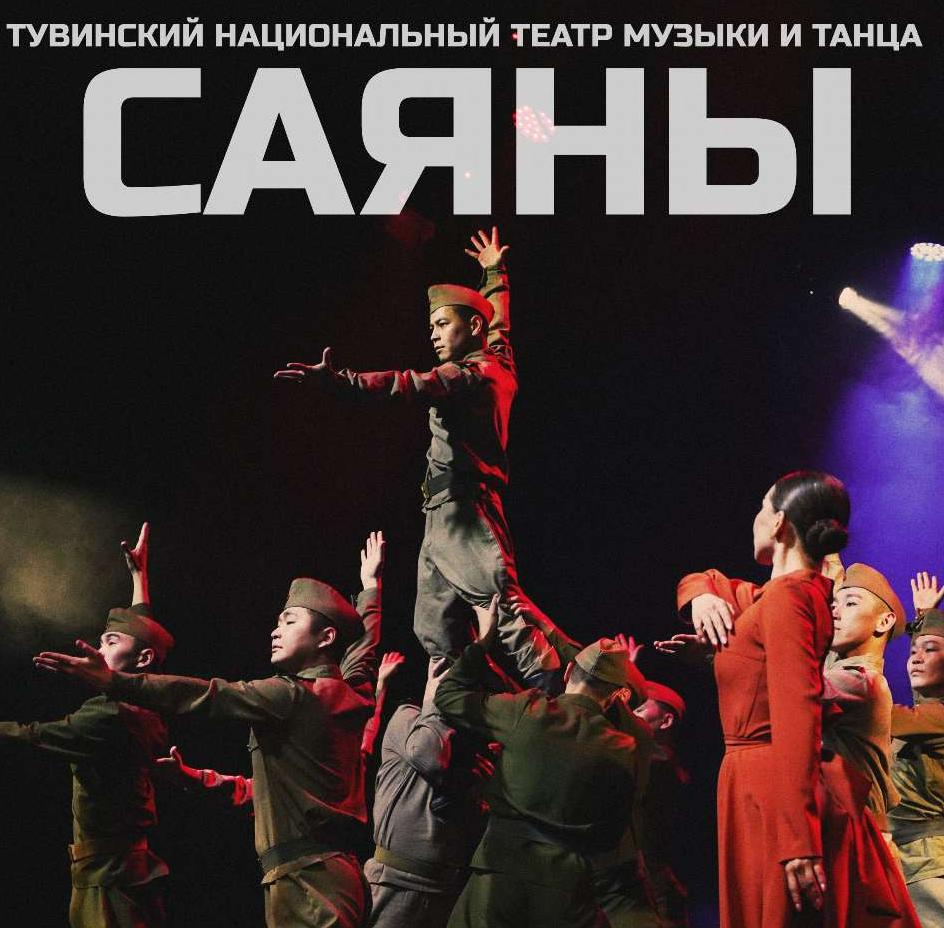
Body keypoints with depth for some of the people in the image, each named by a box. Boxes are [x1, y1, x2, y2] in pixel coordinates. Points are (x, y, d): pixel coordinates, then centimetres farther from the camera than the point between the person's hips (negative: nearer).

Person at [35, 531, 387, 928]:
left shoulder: (291, 696, -7)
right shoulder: (352, 692, 15)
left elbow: (208, 696, -15)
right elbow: (367, 643, 36)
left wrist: (115, 681, -21)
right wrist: (371, 586, 54)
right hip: (340, 875, 9)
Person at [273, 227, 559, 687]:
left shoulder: (474, 374, -10)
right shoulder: (499, 363, 18)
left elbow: (412, 386, -26)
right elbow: (500, 322, 40)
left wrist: (338, 380, -37)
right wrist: (495, 274, 57)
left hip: (464, 516, -10)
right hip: (442, 524, 10)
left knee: (507, 614, -15)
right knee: (437, 636, 5)